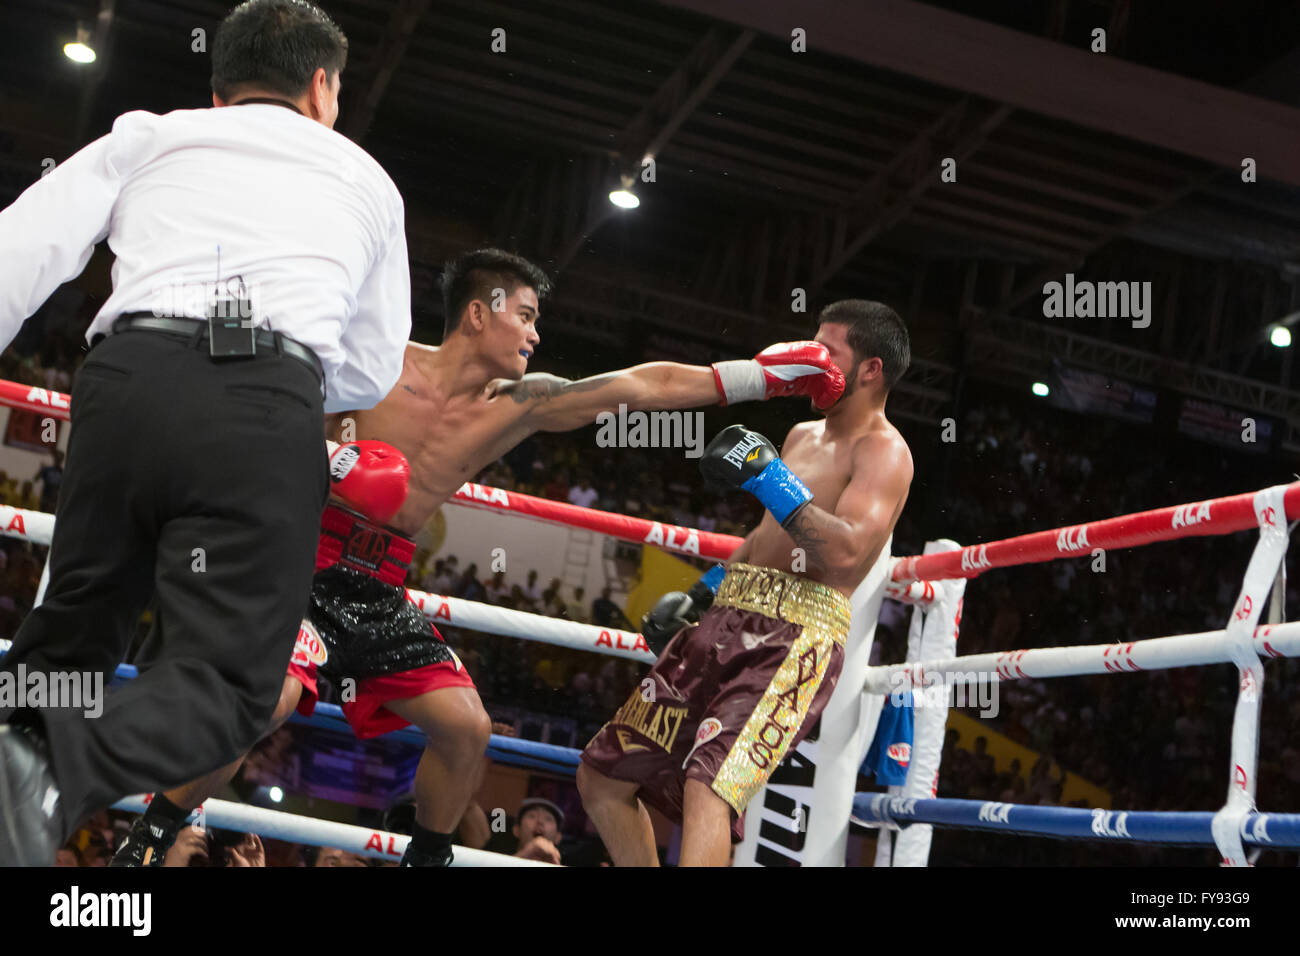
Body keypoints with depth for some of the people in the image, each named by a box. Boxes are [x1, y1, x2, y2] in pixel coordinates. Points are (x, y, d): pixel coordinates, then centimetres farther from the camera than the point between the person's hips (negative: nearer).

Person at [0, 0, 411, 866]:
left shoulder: (147, 136, 25)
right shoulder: (367, 180, 27)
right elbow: (373, 372, 27)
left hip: (127, 378, 2)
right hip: (272, 410, -2)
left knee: (70, 636, 19)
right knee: (230, 681, -2)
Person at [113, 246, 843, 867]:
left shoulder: (520, 406, 2)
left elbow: (646, 385, 1)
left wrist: (769, 373, 1)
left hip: (383, 588, 6)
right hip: (311, 562, -5)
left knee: (467, 726, -3)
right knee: (270, 695, -27)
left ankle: (429, 856, 21)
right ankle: (149, 838, -7)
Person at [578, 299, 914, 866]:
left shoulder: (884, 451, -5)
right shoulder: (802, 435, 23)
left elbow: (846, 550, -22)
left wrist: (768, 477, -22)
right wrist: (699, 595, 27)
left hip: (795, 634, -9)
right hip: (727, 621, 9)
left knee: (707, 783, -32)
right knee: (601, 777, 10)